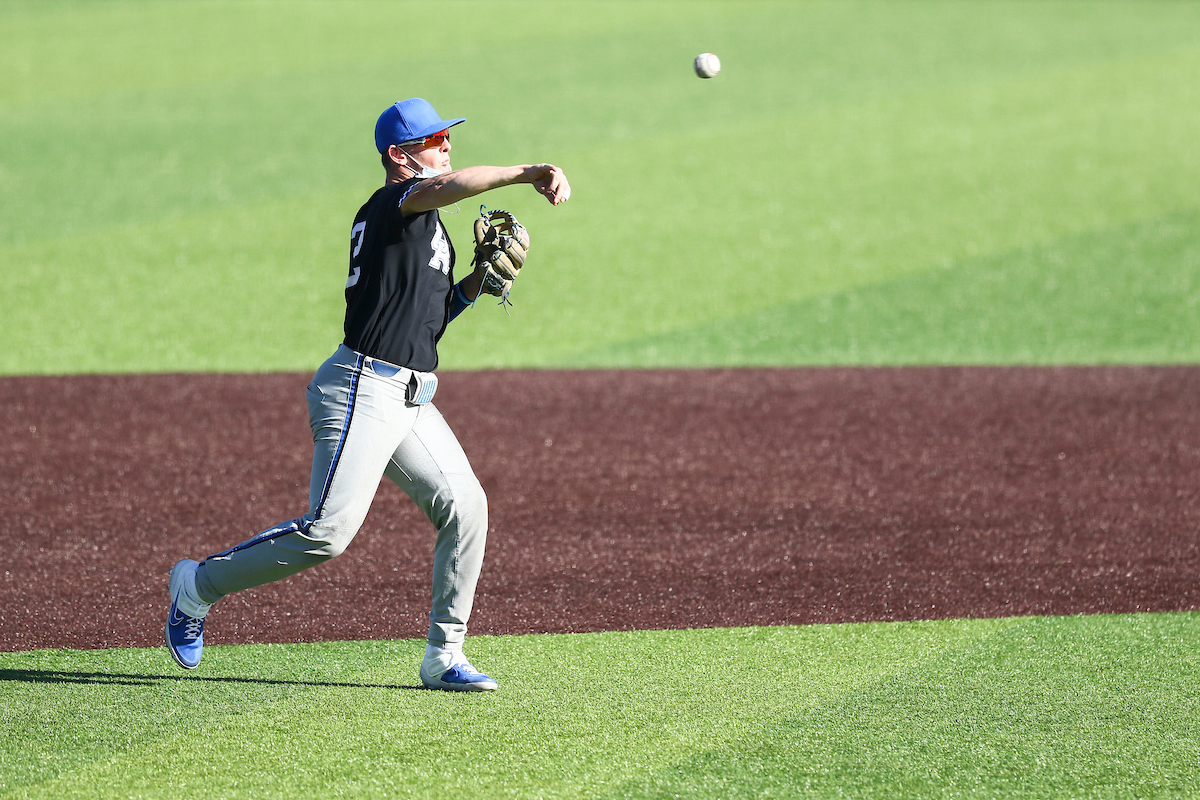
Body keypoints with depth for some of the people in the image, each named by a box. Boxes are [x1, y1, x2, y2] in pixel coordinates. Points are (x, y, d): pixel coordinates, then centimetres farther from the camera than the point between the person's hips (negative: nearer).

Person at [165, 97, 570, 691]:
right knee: (329, 530, -15)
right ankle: (198, 586, 3)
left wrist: (481, 277, 12)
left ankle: (443, 658, 4)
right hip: (364, 390, -10)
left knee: (464, 503, -1)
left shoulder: (425, 225, 21)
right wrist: (527, 172, -34)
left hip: (410, 401, 10)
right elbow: (451, 185, -30)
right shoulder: (394, 202, -8)